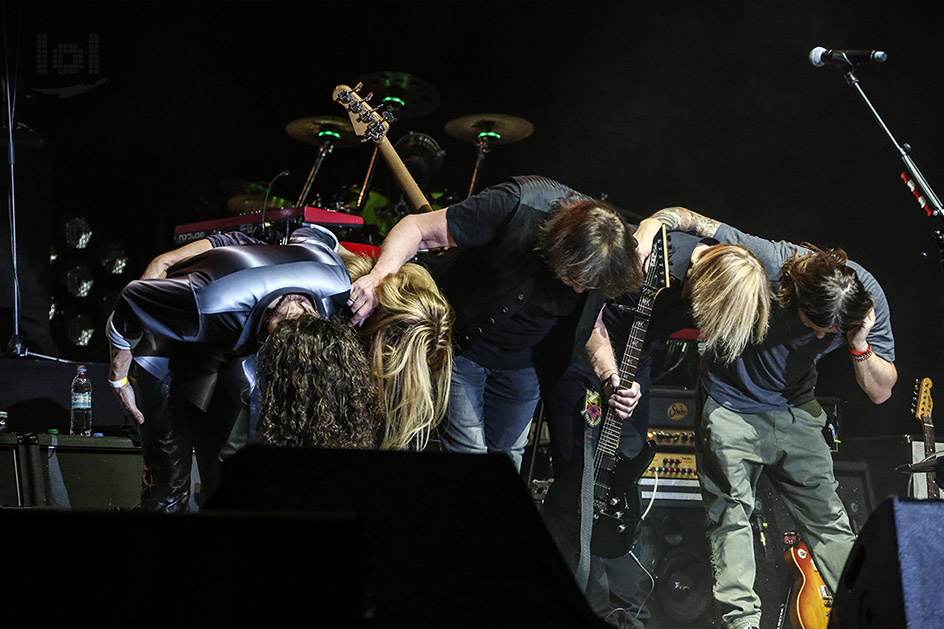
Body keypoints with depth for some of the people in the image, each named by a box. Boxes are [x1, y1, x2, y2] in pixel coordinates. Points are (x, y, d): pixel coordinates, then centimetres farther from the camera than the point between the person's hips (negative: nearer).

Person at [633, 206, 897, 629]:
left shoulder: (869, 298, -21)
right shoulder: (765, 262, -32)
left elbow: (881, 393, -12)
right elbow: (685, 218, -21)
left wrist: (860, 347, -30)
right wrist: (650, 229, -40)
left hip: (794, 409, 3)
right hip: (730, 403, -2)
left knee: (828, 521, 1)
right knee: (730, 517, -8)